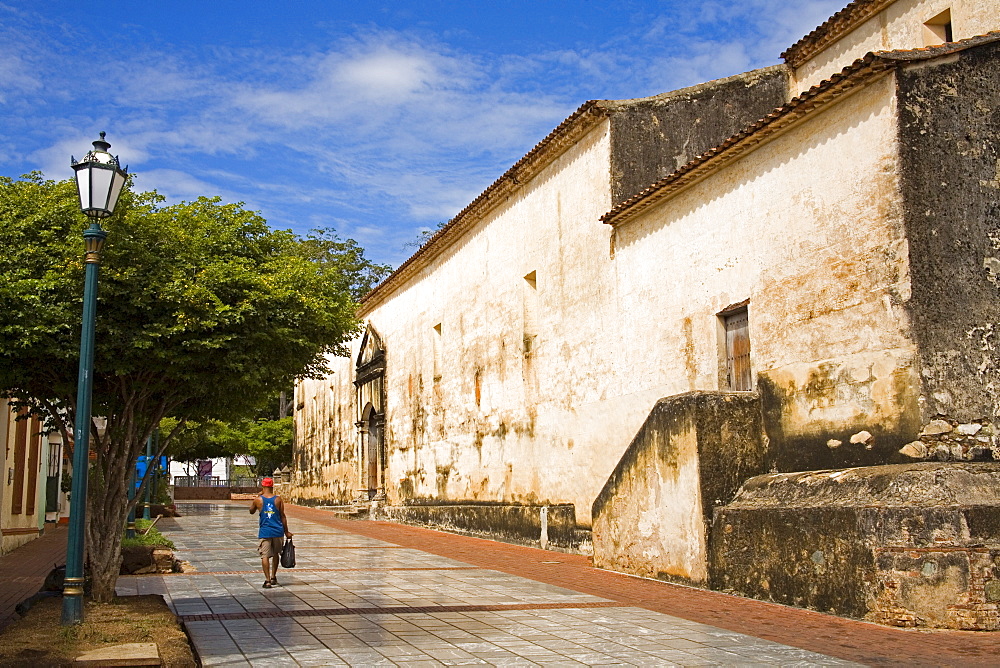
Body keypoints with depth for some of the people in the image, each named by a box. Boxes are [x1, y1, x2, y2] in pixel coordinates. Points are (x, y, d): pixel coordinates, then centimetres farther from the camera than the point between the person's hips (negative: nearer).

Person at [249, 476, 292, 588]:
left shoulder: (258, 500, -4)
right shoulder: (278, 499, -1)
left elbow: (251, 511, 16)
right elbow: (283, 516, 1)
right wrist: (286, 532, 9)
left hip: (265, 532, -2)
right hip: (278, 531, 2)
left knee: (265, 556, 0)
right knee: (275, 554, 19)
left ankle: (267, 580, -8)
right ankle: (273, 577, 26)